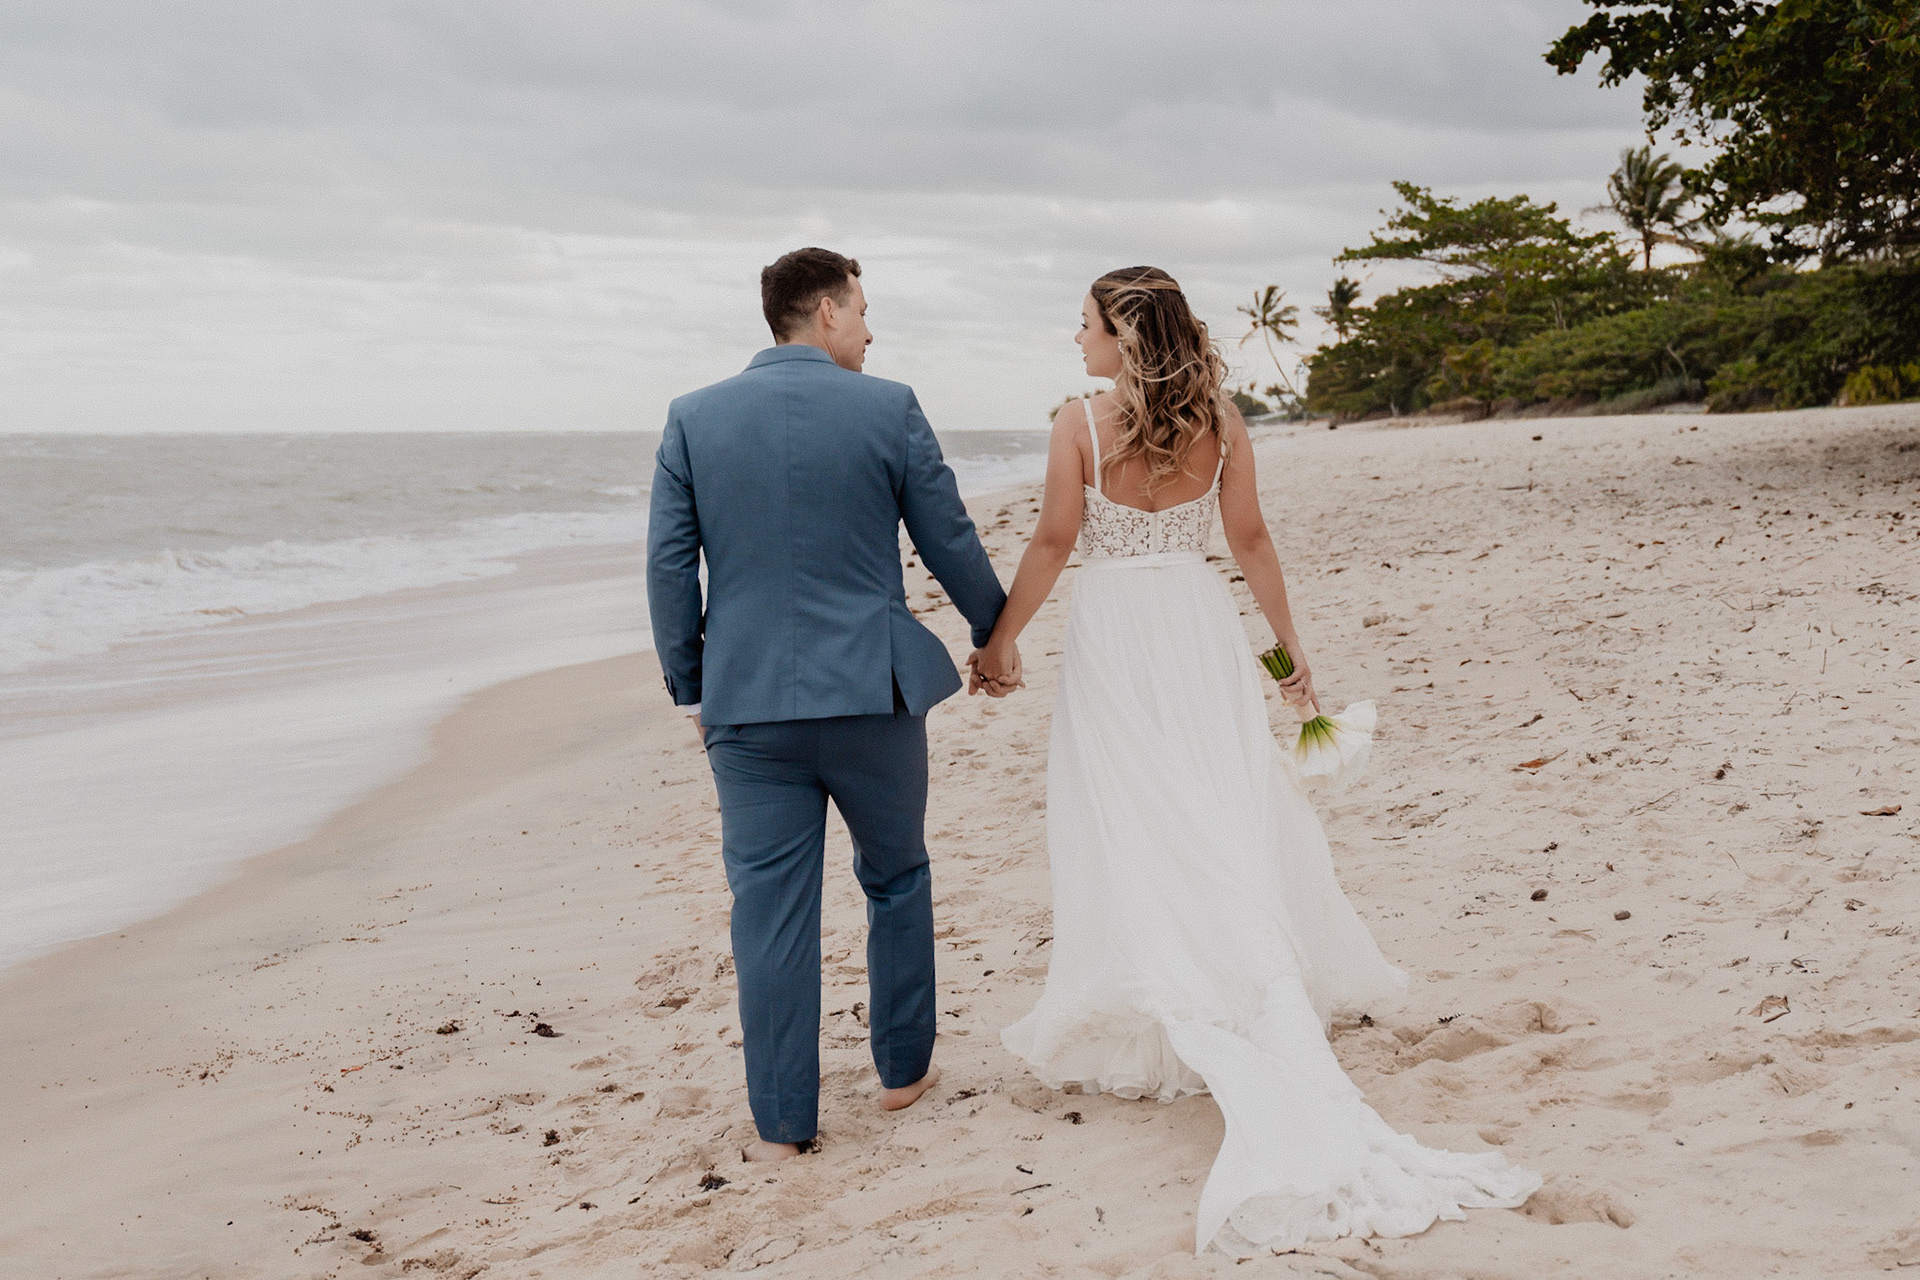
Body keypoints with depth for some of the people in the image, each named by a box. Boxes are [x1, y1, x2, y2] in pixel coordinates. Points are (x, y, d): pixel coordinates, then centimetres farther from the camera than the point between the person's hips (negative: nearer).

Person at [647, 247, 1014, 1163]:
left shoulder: (693, 418, 2)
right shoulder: (889, 409, -4)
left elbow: (669, 565, 2)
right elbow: (949, 540, 2)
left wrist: (689, 686, 12)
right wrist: (995, 632, 19)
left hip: (748, 700, 1)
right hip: (871, 691, -1)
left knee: (769, 907, 4)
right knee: (897, 880, 19)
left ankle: (781, 1122, 9)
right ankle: (903, 1068, 31)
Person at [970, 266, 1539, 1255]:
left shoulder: (1081, 423, -11)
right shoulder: (1219, 419, 1)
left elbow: (1053, 543, -8)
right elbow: (1249, 540, 4)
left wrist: (999, 641, 2)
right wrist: (1288, 640, 13)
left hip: (1114, 636, -4)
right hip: (1201, 627, 4)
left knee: (1132, 831, 4)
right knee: (1222, 822, 12)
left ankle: (1144, 1030, 11)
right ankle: (1269, 1015, 19)